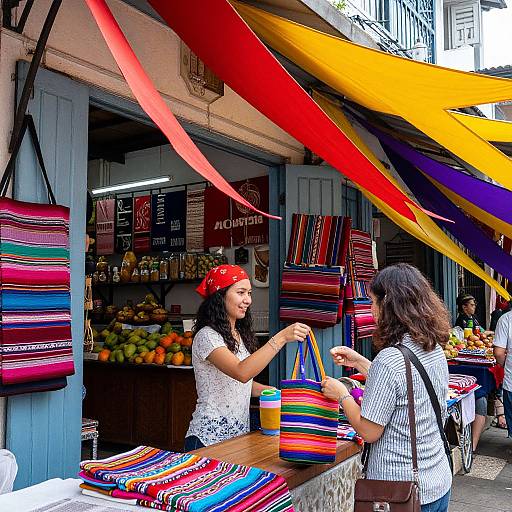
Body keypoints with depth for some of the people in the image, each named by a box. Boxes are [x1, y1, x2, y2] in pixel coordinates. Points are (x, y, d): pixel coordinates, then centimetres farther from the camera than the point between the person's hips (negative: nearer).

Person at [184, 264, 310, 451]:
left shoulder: (239, 335, 10)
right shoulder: (206, 336, -17)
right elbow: (242, 372, -32)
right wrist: (282, 337, -35)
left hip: (239, 435, 8)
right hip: (209, 439, -8)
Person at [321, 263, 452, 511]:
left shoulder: (389, 359, -26)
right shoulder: (436, 350, -1)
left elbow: (369, 431, -18)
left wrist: (341, 394, -4)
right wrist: (359, 362, 14)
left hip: (400, 489, -7)